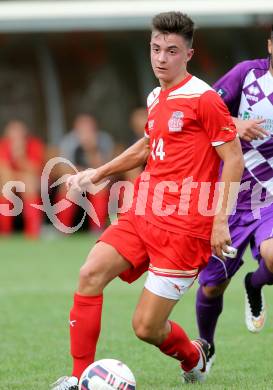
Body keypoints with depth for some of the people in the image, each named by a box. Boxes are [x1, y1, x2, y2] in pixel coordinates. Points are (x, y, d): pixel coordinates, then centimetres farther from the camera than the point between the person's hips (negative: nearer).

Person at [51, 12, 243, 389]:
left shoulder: (204, 98, -10)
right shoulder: (156, 98, 14)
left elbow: (234, 159, -10)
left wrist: (221, 219, -16)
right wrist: (98, 173, 27)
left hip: (183, 227, -7)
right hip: (142, 215, 7)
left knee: (146, 327, -6)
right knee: (91, 273, -13)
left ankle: (194, 357, 29)